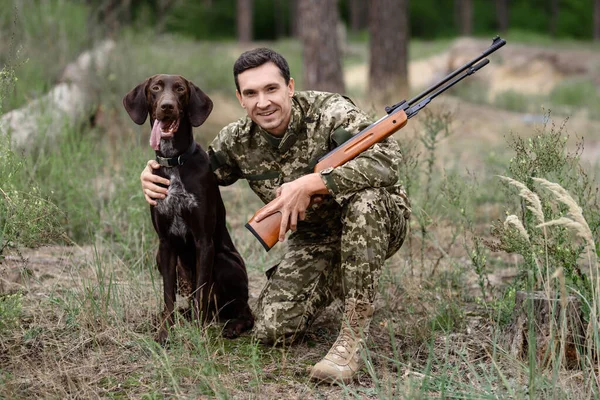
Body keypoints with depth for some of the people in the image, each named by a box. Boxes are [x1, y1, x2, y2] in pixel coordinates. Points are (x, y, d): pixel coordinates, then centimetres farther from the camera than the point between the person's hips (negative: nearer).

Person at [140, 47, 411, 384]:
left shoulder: (330, 112, -23)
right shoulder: (238, 141, -7)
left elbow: (388, 160, -38)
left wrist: (309, 184, -40)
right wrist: (155, 178, -15)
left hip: (378, 220, -4)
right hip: (314, 239, 4)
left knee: (365, 198, -40)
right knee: (272, 330, -15)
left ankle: (353, 338, -28)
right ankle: (334, 284, 19)